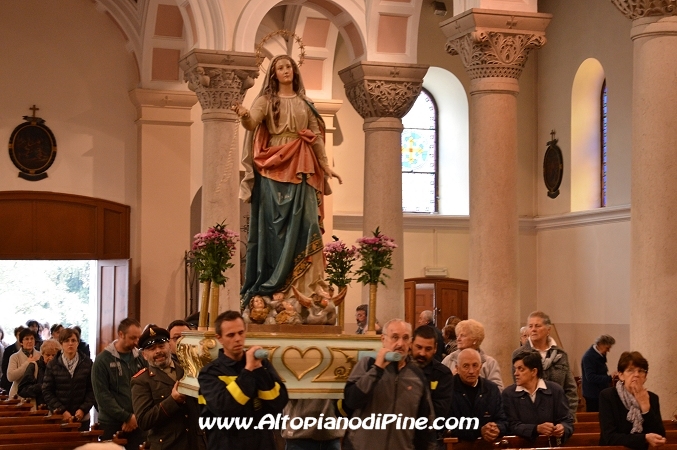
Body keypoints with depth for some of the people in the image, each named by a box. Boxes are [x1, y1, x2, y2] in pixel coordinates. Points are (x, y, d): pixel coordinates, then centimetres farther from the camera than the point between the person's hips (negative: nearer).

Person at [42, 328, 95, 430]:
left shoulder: (87, 363, 2)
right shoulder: (53, 365, 1)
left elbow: (92, 389, 2)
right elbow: (47, 391, -1)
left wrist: (83, 409, -9)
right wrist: (62, 411, -9)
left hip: (82, 418, 0)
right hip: (58, 418, 0)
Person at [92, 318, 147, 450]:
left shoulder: (140, 358, 6)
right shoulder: (103, 360, -4)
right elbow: (102, 394, -9)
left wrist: (136, 416, -8)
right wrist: (126, 417, -12)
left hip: (137, 423, 3)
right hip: (111, 424, -3)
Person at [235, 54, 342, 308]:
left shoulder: (305, 103, 15)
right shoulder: (266, 100, 4)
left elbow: (317, 136, 15)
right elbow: (252, 123, -14)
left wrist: (326, 165, 7)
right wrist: (243, 115, -36)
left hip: (301, 170, 3)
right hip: (274, 168, -3)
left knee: (302, 223, -3)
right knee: (274, 224, -5)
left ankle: (301, 283, -1)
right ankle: (270, 282, -3)